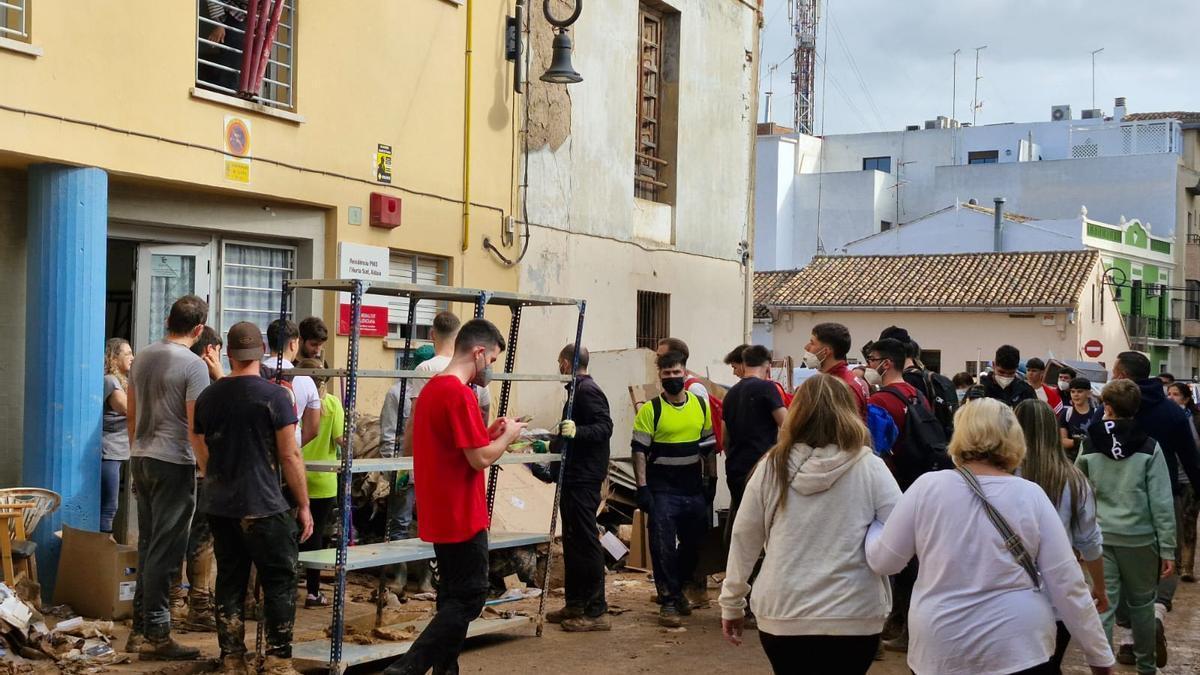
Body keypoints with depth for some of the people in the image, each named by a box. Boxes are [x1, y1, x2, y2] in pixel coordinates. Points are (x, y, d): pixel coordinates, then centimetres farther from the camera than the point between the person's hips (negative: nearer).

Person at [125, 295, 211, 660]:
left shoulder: (143, 358, 10)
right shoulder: (193, 365, -13)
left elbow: (131, 414, 17)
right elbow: (196, 426, -16)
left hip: (141, 459, 8)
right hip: (174, 464, -8)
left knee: (148, 546, 15)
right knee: (165, 551, -3)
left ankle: (140, 628, 21)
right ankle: (155, 635, 1)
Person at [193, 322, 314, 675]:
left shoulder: (209, 396, 7)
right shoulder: (275, 395, -10)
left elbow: (204, 455, 15)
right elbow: (289, 455, -10)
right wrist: (304, 505, -4)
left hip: (219, 506, 6)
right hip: (263, 507, -5)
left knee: (229, 580, 11)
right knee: (280, 581, 3)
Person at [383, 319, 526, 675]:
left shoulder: (430, 389, 10)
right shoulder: (461, 394, -19)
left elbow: (409, 442, 20)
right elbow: (481, 459, -21)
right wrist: (507, 435, -1)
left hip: (439, 515, 10)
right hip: (462, 517, -10)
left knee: (454, 595, 16)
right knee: (469, 598, -4)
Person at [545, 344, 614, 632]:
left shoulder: (587, 390, -13)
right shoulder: (579, 389, 18)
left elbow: (605, 427, -23)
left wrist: (577, 431, -39)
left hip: (584, 479, -11)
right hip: (575, 477, 11)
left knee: (585, 540, -9)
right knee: (572, 541, 14)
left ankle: (597, 611, -6)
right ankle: (575, 605, 22)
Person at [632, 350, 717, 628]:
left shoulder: (701, 405, 7)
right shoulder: (650, 410, -5)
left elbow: (709, 446, 14)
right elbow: (639, 451, -7)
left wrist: (711, 481, 10)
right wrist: (642, 488, -13)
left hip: (694, 489, 4)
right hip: (662, 490, -4)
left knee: (692, 543, 12)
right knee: (664, 547, -5)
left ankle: (678, 589, 32)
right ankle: (668, 601, 2)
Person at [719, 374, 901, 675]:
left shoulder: (772, 467, -2)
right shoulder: (869, 467, -7)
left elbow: (743, 538, 4)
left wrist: (732, 603, 14)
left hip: (780, 615, 1)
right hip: (852, 617, -1)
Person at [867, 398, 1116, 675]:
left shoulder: (927, 486, -7)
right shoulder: (1031, 495, -6)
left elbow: (882, 560, 2)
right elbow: (1067, 585, -6)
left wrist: (874, 522, 22)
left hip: (940, 648, 0)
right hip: (1019, 647, 0)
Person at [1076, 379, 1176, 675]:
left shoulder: (1089, 445, -1)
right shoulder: (1149, 447, -6)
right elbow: (1161, 503, -8)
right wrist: (1168, 549, -4)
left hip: (1099, 537, 0)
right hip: (1139, 537, 0)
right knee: (1141, 604, 17)